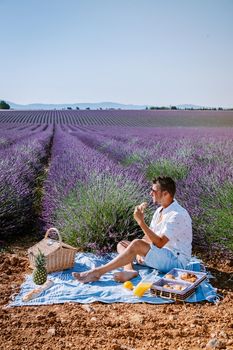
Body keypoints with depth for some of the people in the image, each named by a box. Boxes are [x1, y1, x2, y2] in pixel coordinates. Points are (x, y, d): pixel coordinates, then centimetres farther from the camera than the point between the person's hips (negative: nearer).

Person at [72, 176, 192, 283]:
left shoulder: (177, 215, -19)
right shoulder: (160, 210, 11)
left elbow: (159, 243, -26)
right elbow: (149, 236, 11)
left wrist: (141, 222, -28)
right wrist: (140, 252, -8)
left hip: (176, 260, -9)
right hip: (161, 255, 9)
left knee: (137, 244, -30)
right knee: (122, 244, 2)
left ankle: (98, 272, -28)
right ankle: (129, 270, -28)